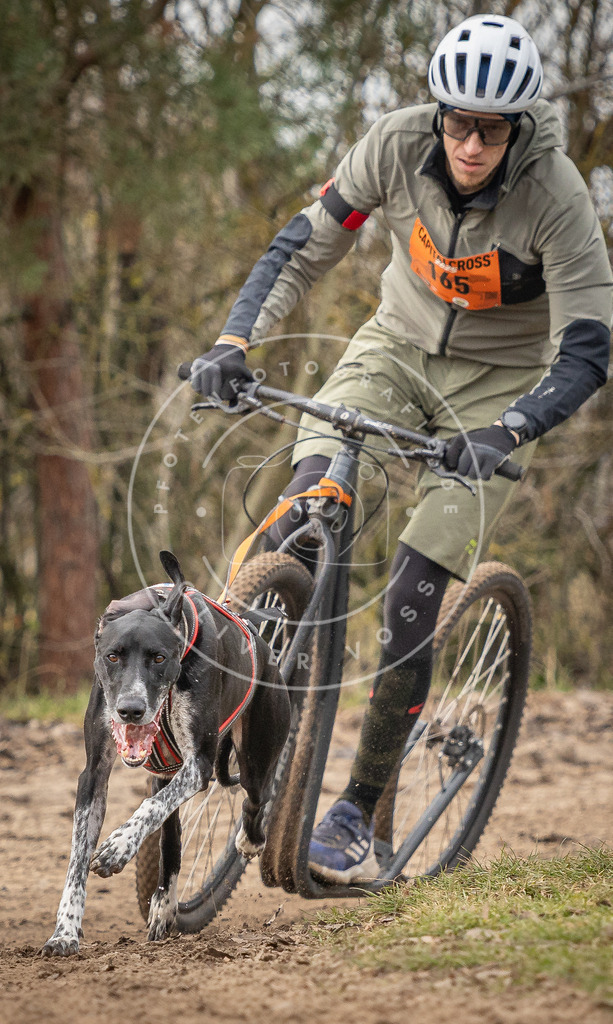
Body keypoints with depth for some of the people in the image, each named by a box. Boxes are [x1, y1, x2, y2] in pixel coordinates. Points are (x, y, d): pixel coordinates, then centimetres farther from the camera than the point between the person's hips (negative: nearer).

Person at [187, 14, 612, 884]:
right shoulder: (398, 145, -20)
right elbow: (306, 245, -12)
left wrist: (503, 436, -43)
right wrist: (234, 339, -26)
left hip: (499, 381, -3)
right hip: (399, 344, 3)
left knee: (412, 594, -13)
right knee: (311, 495, -26)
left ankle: (360, 810, -3)